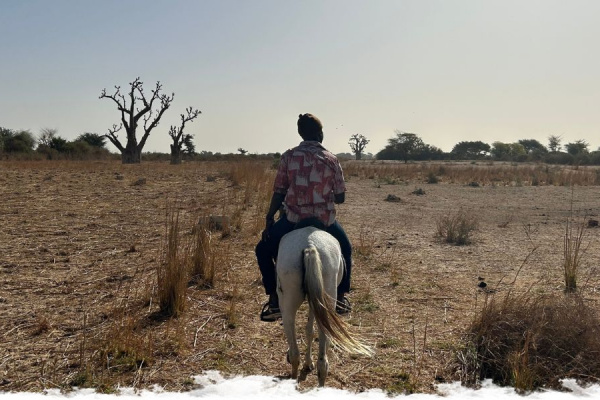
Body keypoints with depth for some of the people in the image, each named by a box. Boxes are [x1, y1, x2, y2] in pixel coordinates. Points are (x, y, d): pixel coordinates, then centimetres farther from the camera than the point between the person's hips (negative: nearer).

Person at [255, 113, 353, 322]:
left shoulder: (289, 156, -2)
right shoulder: (331, 160, -1)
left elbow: (279, 193, -1)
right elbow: (340, 197, 1)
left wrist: (269, 220, 8)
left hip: (293, 218, -1)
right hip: (325, 220, 1)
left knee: (263, 250, 21)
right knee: (345, 249, 31)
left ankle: (274, 301, 15)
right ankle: (341, 297, 30)